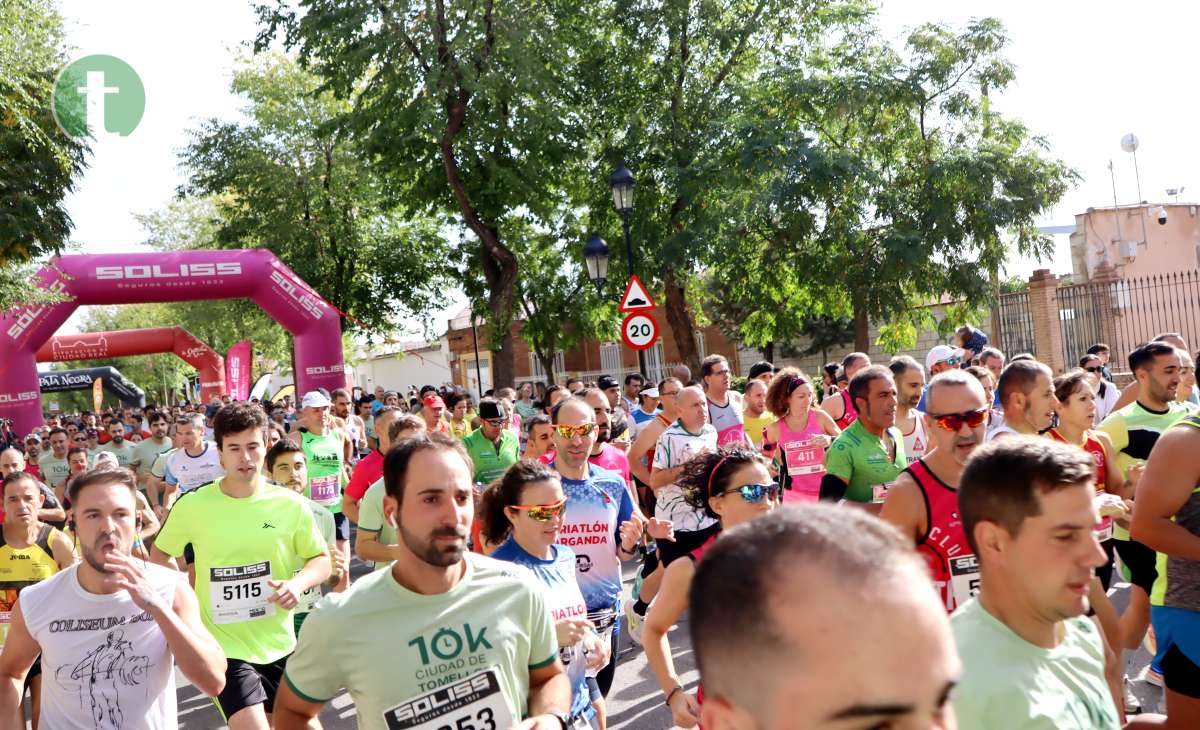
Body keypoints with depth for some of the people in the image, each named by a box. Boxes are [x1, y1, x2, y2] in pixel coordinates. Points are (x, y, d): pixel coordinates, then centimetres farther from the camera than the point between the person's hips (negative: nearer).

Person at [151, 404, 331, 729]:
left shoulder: (291, 505, -7)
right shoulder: (192, 506, -10)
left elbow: (321, 560, 3)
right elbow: (160, 553, 7)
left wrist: (299, 582, -18)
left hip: (279, 644, 3)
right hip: (224, 646, -3)